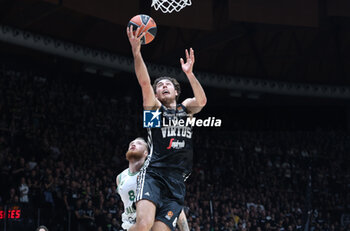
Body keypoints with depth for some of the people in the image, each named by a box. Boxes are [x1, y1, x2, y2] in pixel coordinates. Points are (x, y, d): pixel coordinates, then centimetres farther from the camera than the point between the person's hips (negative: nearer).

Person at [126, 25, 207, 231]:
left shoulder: (186, 108, 21)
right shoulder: (154, 107, 12)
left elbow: (201, 101, -2)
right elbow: (144, 82, -5)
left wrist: (189, 73, -11)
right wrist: (136, 51, -16)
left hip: (177, 182, 3)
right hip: (154, 174, -3)